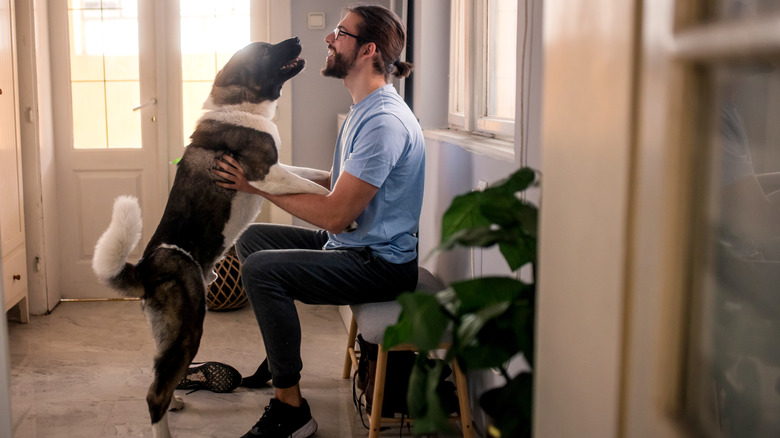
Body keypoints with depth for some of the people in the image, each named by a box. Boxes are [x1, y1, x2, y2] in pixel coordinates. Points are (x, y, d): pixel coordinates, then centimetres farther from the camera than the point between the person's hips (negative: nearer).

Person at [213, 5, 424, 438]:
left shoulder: (384, 121, -23)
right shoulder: (364, 110, 13)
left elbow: (336, 216, -25)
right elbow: (339, 184, 15)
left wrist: (260, 186, -16)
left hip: (382, 263, -11)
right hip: (351, 245, 11)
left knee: (261, 270, -24)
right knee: (252, 238, 15)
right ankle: (278, 359, 23)